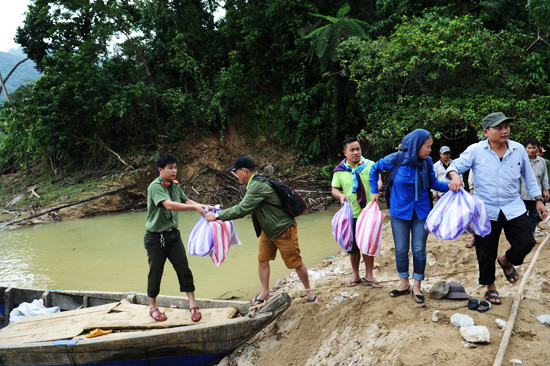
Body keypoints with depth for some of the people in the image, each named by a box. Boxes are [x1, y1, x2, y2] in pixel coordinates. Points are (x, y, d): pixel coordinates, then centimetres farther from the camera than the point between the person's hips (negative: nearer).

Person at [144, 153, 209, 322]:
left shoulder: (175, 185, 5)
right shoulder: (155, 186, -19)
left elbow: (185, 200, 16)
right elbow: (169, 205, -33)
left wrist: (202, 206, -3)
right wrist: (195, 207, -37)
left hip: (173, 234, 6)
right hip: (156, 237, -6)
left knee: (183, 268, 1)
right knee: (155, 272, 7)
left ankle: (193, 305, 8)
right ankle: (153, 307, 25)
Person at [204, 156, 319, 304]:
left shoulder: (258, 186, -29)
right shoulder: (255, 183, 4)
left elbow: (242, 210, -31)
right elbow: (244, 206, 12)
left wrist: (217, 216, -23)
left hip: (283, 229, -10)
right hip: (268, 229, 10)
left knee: (296, 263, 4)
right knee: (262, 260, 11)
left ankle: (308, 291, 23)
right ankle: (265, 292, 26)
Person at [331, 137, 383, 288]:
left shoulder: (370, 165, -1)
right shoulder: (340, 169, 1)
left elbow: (378, 181, -7)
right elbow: (334, 189, 5)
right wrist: (340, 195, -16)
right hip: (351, 213, 1)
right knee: (353, 246, 10)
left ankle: (369, 275, 22)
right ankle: (355, 275, 28)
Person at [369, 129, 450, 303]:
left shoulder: (427, 162, -5)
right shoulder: (397, 159, -12)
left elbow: (433, 183, 6)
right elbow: (375, 168, 4)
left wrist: (449, 186, -12)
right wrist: (374, 191, 4)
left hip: (421, 211, 2)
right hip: (400, 211, -1)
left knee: (419, 249, 4)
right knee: (401, 250, 7)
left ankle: (417, 286, 18)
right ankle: (404, 284, 25)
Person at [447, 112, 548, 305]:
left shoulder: (519, 150, 2)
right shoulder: (475, 150, -7)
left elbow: (529, 177, 12)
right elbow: (456, 165, -9)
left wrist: (538, 199, 13)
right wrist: (455, 176, -33)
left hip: (513, 208, 2)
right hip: (485, 210, -2)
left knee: (525, 243, -6)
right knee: (486, 253, 6)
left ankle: (506, 261, 29)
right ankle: (490, 287, 29)